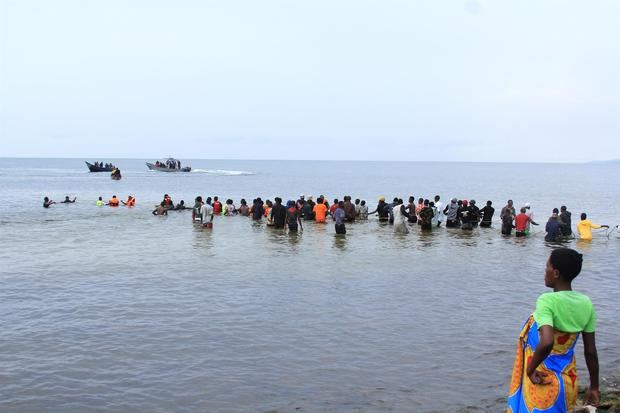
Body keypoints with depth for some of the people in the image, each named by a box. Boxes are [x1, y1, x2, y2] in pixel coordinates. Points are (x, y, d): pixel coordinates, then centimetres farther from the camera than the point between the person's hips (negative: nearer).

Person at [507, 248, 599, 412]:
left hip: (542, 382, -5)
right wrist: (594, 387, 13)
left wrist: (530, 369, -19)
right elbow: (591, 351, 3)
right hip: (567, 380, 6)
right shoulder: (586, 303, -3)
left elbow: (546, 343, -36)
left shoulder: (547, 301, -22)